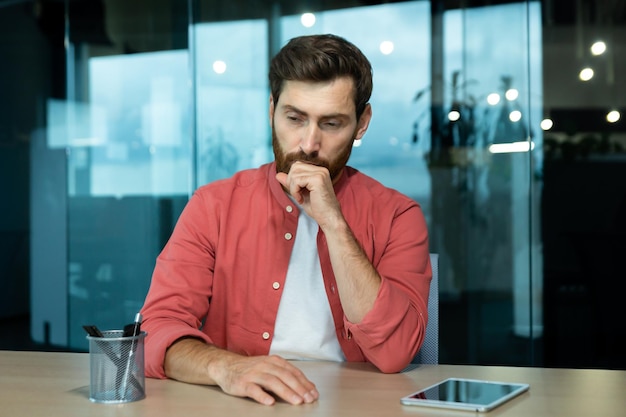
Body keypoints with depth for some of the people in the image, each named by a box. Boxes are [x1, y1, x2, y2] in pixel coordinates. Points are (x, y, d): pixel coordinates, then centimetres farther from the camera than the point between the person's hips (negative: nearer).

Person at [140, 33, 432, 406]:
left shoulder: (396, 217, -2)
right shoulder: (214, 206, 0)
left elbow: (394, 352, -14)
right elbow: (157, 331, -7)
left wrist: (333, 223, -18)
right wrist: (224, 366, -27)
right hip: (238, 403, 1)